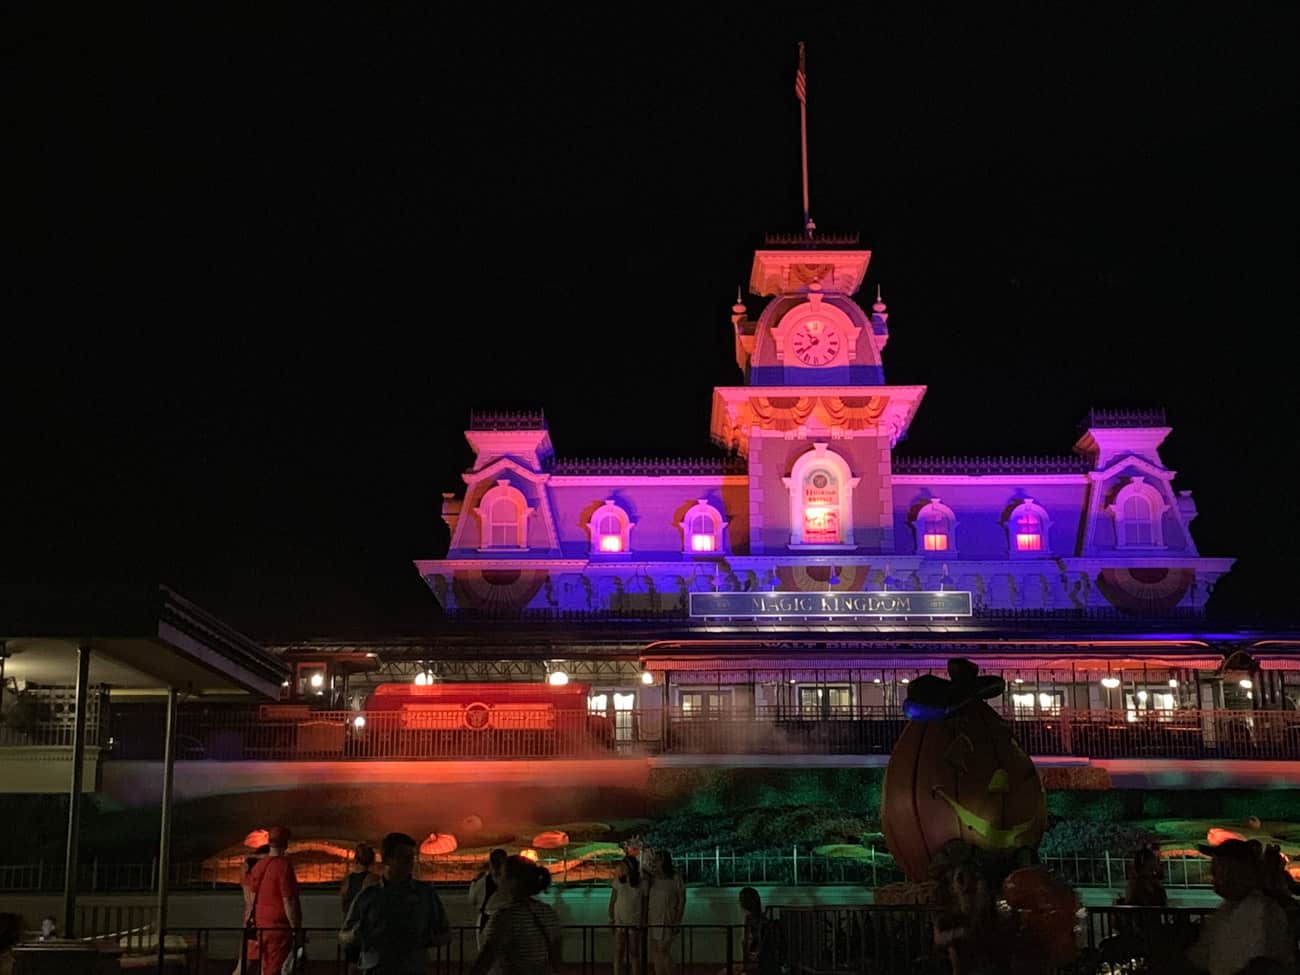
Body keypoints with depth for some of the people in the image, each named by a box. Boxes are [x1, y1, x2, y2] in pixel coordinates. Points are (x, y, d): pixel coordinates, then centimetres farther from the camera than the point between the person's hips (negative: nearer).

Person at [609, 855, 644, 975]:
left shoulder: (641, 884, -2)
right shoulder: (618, 881, 1)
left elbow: (644, 904, 2)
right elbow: (612, 901, 3)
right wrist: (611, 919, -4)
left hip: (635, 923, -1)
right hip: (619, 922, 1)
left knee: (634, 953, 4)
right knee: (618, 953, 2)